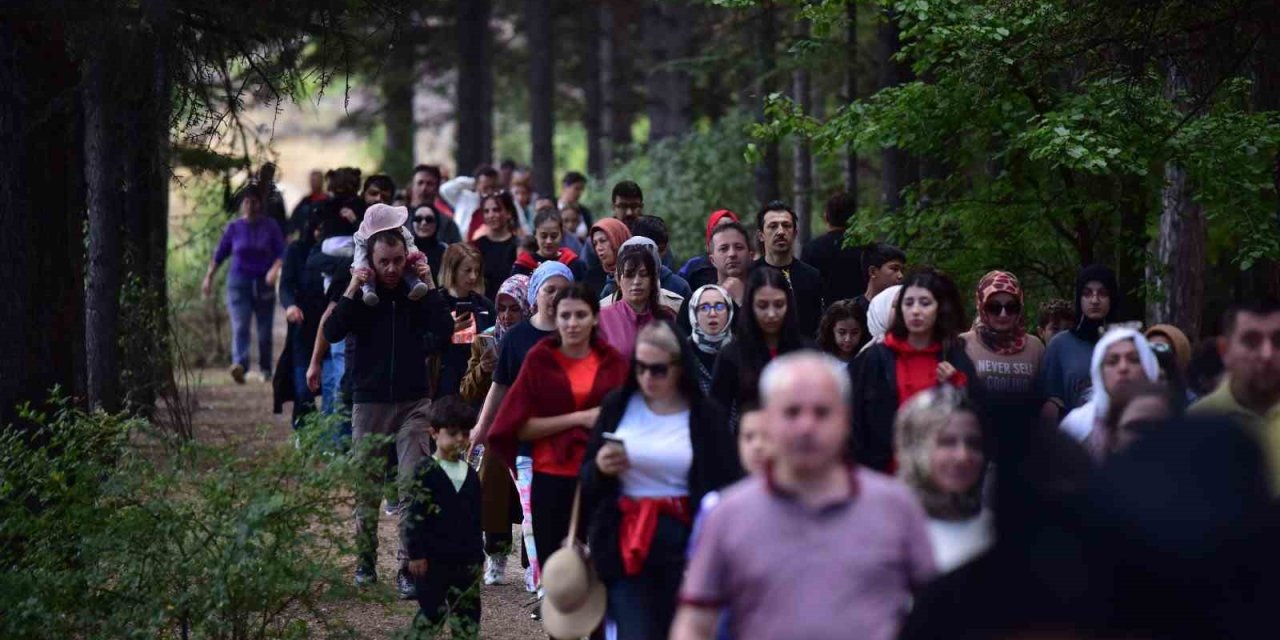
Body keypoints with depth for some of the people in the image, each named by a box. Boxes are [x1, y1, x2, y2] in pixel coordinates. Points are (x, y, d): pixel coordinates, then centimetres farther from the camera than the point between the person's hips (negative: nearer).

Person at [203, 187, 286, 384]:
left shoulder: (270, 227, 3)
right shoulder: (234, 228, 5)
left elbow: (281, 253, -2)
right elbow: (219, 254, 12)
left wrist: (275, 269, -21)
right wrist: (208, 278, 11)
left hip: (264, 283, 1)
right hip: (239, 282, -1)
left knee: (265, 330, 6)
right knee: (239, 327, -17)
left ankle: (266, 369, 21)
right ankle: (239, 365, -33)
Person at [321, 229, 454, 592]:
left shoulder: (417, 291, 2)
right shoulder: (361, 294, 1)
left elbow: (445, 331, -10)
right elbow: (332, 333, -12)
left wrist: (429, 286, -12)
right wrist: (352, 290, -17)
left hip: (414, 402, -1)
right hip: (369, 401, 1)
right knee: (367, 487, 9)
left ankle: (409, 566, -9)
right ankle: (366, 561, 22)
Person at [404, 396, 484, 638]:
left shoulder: (470, 474, 9)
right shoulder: (426, 472, -9)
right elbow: (414, 516, -10)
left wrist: (477, 553, 16)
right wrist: (416, 554, -13)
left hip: (466, 560, 6)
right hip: (433, 559, -6)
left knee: (468, 613, 8)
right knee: (431, 612, 0)